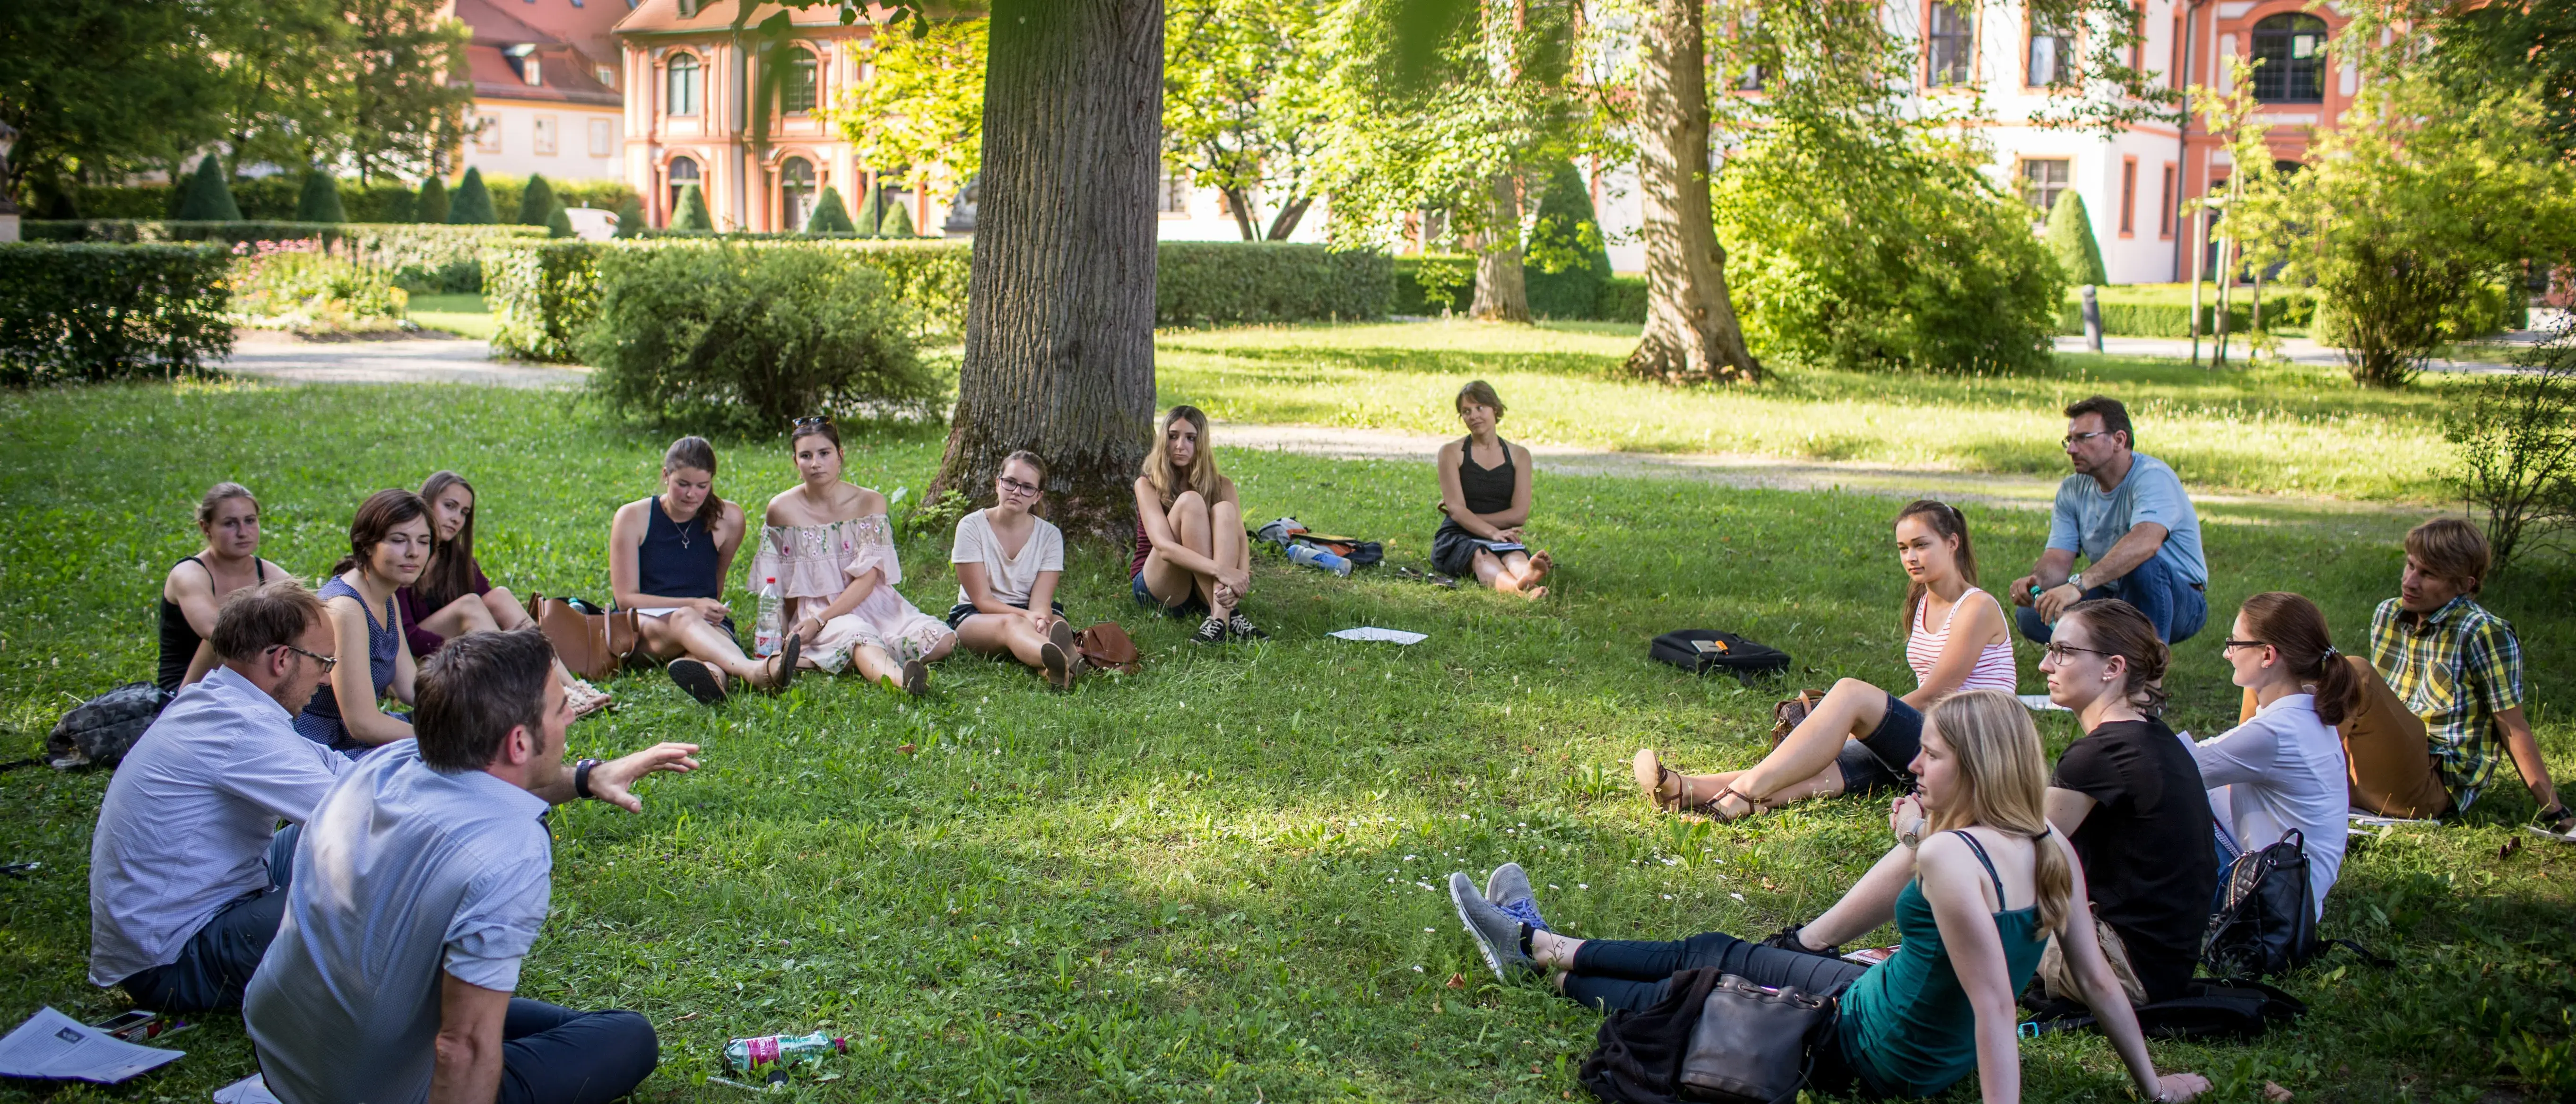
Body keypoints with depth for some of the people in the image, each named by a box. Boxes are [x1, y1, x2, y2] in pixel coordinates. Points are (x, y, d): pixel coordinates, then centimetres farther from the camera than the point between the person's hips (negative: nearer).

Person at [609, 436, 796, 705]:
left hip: (705, 622, 2)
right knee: (684, 618, -39)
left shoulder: (728, 519, 5)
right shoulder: (633, 518, 0)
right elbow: (626, 597, -4)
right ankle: (755, 671, -70)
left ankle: (712, 674, -77)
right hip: (645, 622, -2)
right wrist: (693, 605, -14)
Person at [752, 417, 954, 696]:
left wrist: (819, 620, -19)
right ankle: (900, 679, -70)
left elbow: (867, 578, -10)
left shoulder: (869, 502, -2)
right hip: (815, 608, -3)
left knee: (943, 642, -21)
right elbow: (779, 588, 6)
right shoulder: (782, 510, -2)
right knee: (856, 637, -39)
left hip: (871, 603, 3)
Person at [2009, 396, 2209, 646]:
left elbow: (2146, 542, -41)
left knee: (2143, 566, -38)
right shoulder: (2073, 491, 2)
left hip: (2180, 601, -6)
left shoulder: (2152, 477, -21)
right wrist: (2035, 581, -32)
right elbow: (2058, 559, -6)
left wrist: (2078, 584, -52)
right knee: (2030, 614, -15)